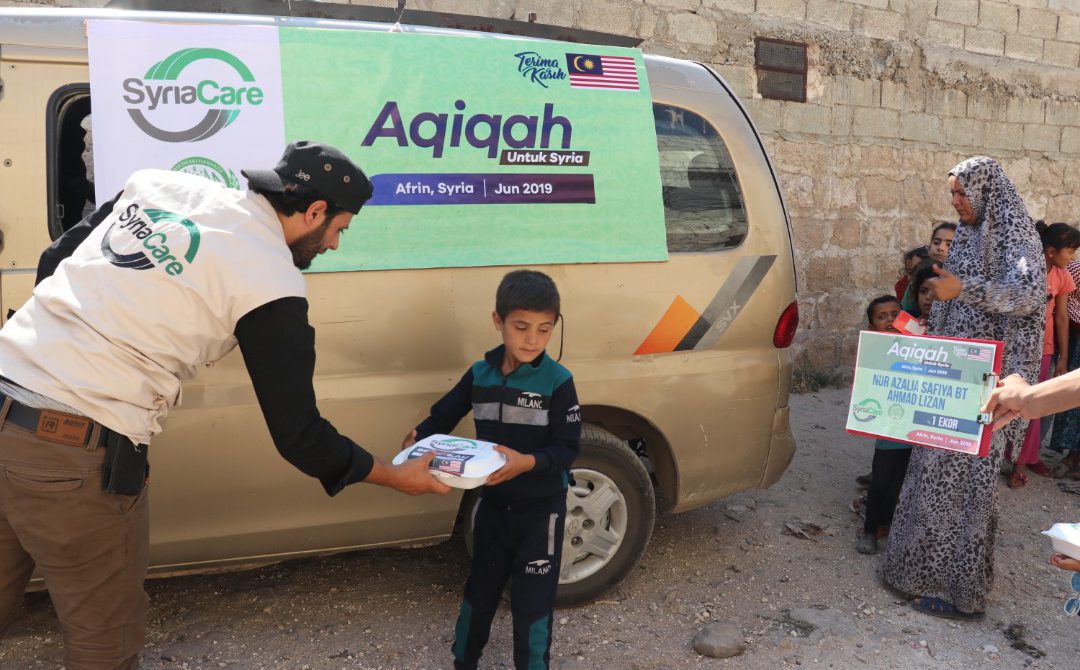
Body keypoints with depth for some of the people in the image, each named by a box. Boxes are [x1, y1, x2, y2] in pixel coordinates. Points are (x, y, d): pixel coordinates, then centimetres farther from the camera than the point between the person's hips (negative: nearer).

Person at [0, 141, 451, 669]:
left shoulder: (159, 184, 9)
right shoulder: (271, 284, -9)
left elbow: (53, 263, 17)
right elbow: (298, 435, -6)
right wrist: (398, 476, 7)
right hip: (79, 450, -7)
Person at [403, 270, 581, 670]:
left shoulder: (558, 382, -16)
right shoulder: (479, 374, -4)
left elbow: (568, 448, -17)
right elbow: (443, 416, 5)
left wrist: (527, 463, -36)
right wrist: (418, 438, -16)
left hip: (540, 509, -4)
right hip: (494, 503, 4)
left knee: (532, 601, 6)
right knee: (480, 590, 21)